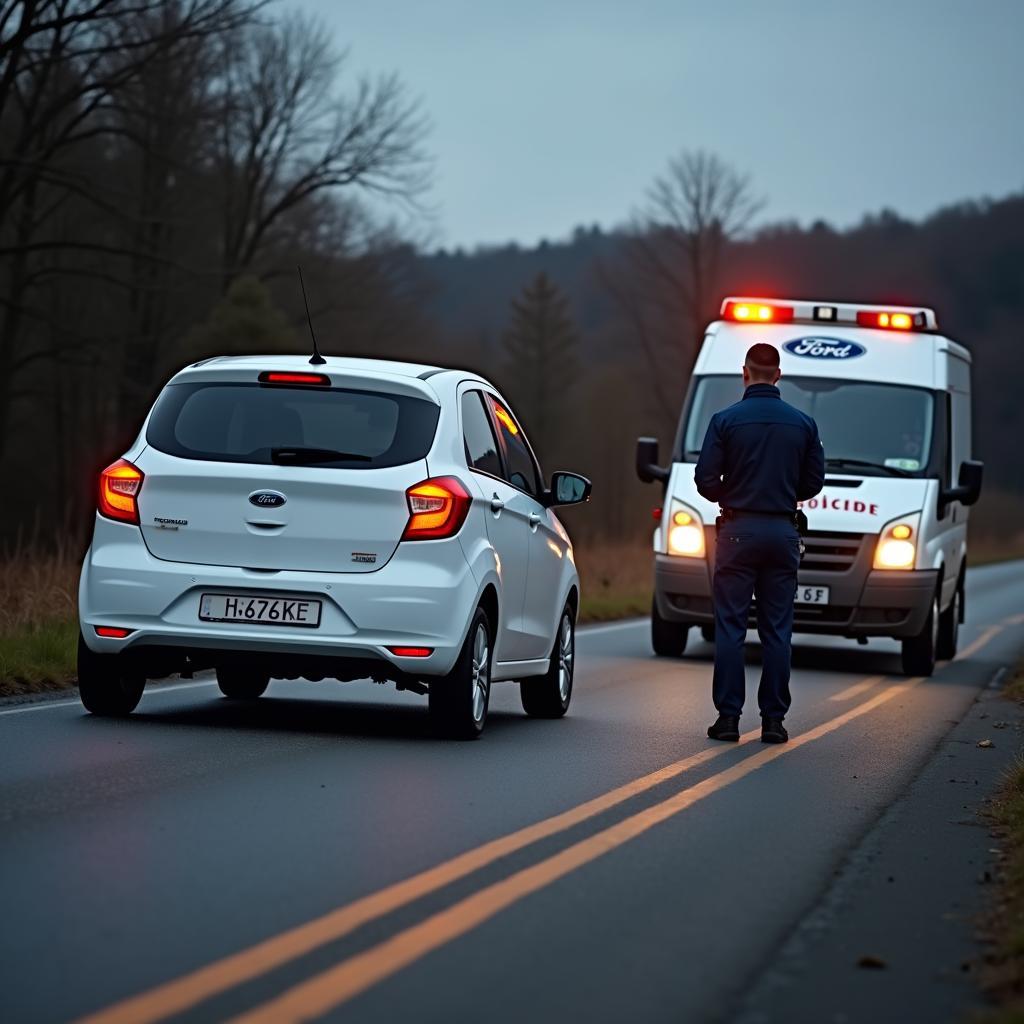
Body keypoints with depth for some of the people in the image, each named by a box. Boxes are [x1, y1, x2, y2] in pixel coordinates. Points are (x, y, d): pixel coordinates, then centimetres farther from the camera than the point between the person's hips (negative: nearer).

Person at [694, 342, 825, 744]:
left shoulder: (725, 420, -5)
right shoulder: (803, 423, 3)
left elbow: (706, 480, -7)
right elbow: (814, 481, 7)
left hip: (739, 530, -2)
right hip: (783, 532, 2)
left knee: (730, 628, 2)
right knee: (777, 630, 6)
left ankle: (728, 717, -1)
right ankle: (773, 720, 5)